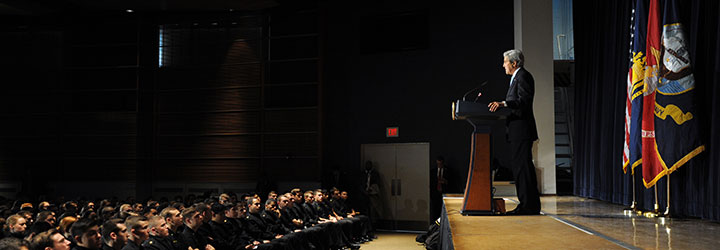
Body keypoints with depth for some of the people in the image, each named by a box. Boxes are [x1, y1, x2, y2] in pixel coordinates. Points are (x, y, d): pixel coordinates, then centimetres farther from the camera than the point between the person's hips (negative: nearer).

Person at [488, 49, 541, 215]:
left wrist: (503, 103, -29)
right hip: (517, 132, 11)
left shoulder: (523, 76, -8)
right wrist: (499, 104, 18)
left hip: (522, 130, -11)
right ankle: (526, 204, 15)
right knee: (519, 167, 11)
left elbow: (524, 101, -20)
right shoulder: (517, 77, 23)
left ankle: (529, 206, -8)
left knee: (523, 167, -11)